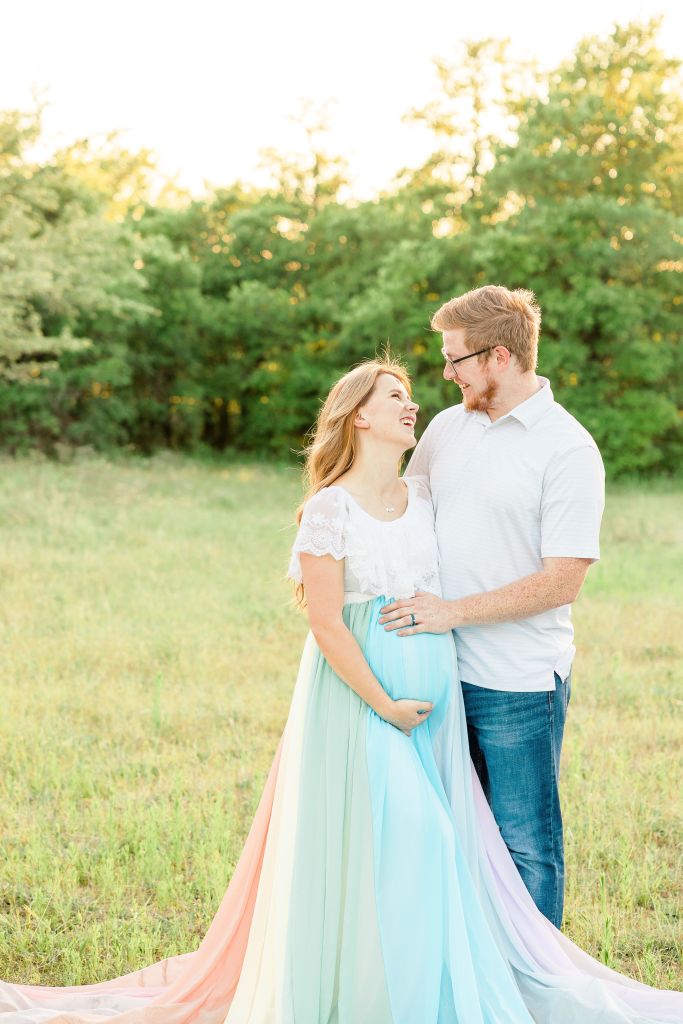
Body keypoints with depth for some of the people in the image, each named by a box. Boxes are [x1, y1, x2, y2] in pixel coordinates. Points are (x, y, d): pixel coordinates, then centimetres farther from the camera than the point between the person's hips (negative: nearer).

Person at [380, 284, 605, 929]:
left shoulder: (568, 450, -11)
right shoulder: (447, 427, 9)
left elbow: (561, 582, -16)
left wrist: (452, 612, -17)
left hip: (519, 683, -6)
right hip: (441, 671, 6)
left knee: (525, 847, 4)